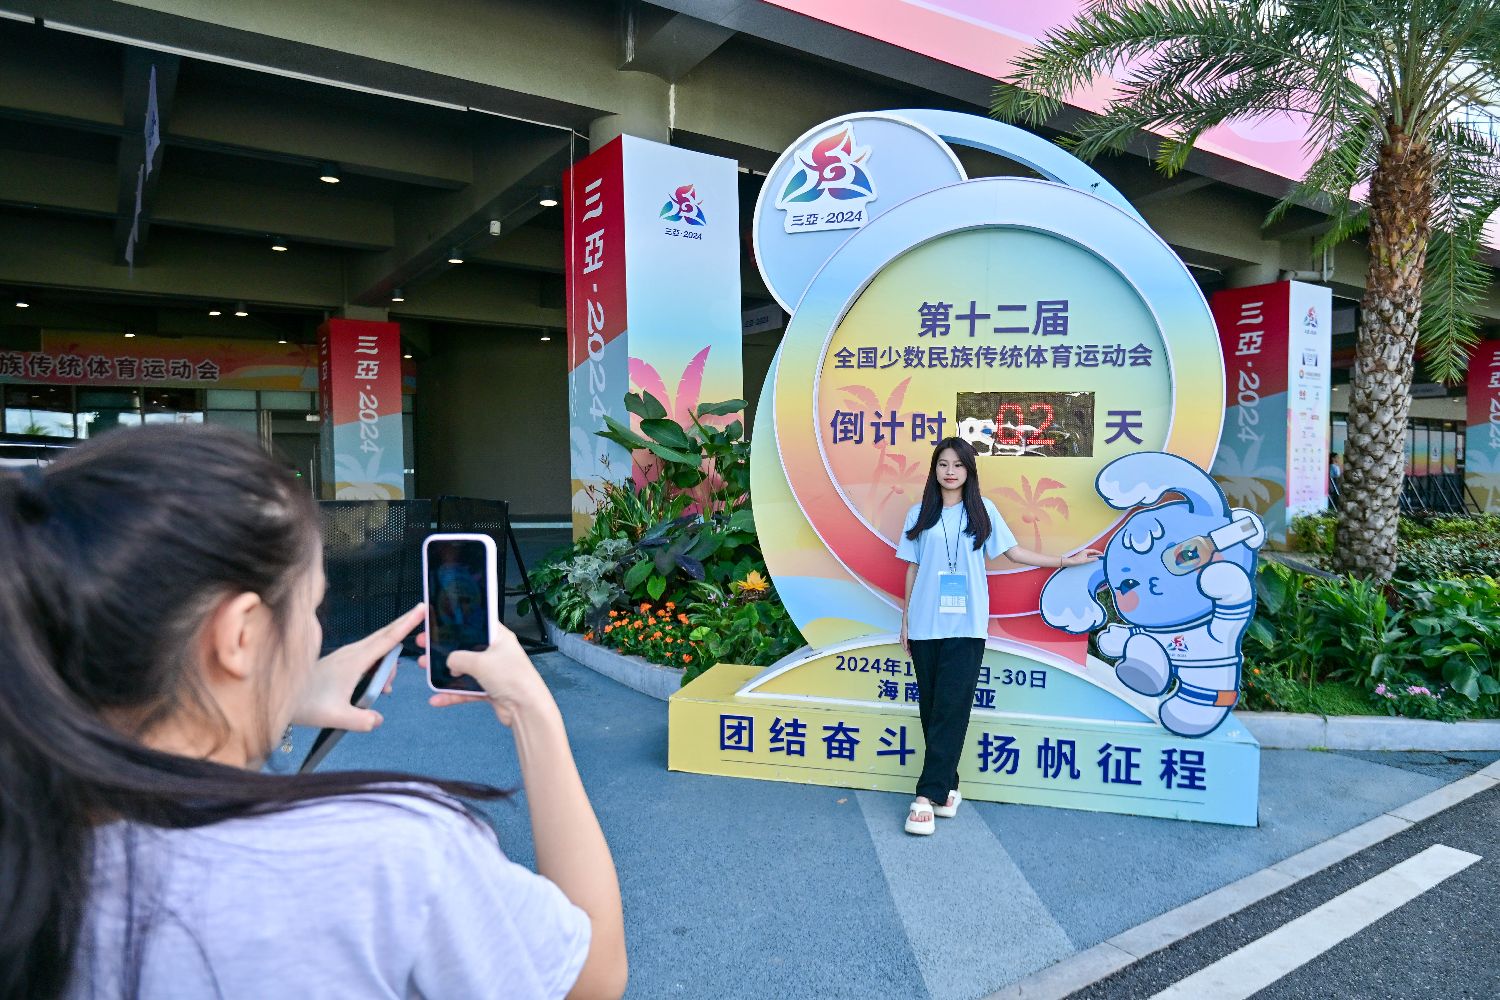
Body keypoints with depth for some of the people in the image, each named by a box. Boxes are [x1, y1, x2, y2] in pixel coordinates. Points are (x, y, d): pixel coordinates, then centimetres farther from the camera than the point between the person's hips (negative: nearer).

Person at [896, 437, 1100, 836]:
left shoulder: (982, 511, 6)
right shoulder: (919, 514, 8)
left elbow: (1013, 552, 10)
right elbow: (913, 569, 10)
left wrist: (1066, 560, 10)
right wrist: (905, 620, 10)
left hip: (966, 626, -1)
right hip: (925, 625, 2)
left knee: (951, 710, -7)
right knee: (931, 709, 4)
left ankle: (929, 795, -6)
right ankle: (946, 788, 15)